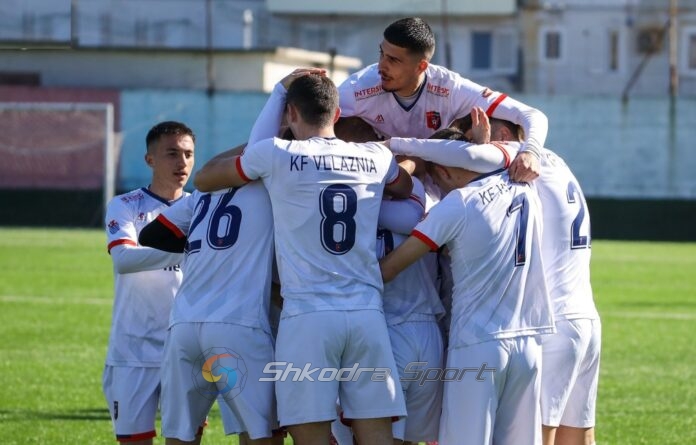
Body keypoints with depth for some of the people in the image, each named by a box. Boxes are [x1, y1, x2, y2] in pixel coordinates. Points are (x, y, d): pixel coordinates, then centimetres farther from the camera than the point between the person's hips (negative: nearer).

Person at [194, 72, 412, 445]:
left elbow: (202, 180, 16)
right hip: (367, 314, 3)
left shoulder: (275, 154, 1)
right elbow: (409, 190, 35)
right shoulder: (376, 158, 11)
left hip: (308, 315, -3)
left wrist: (247, 149, 29)